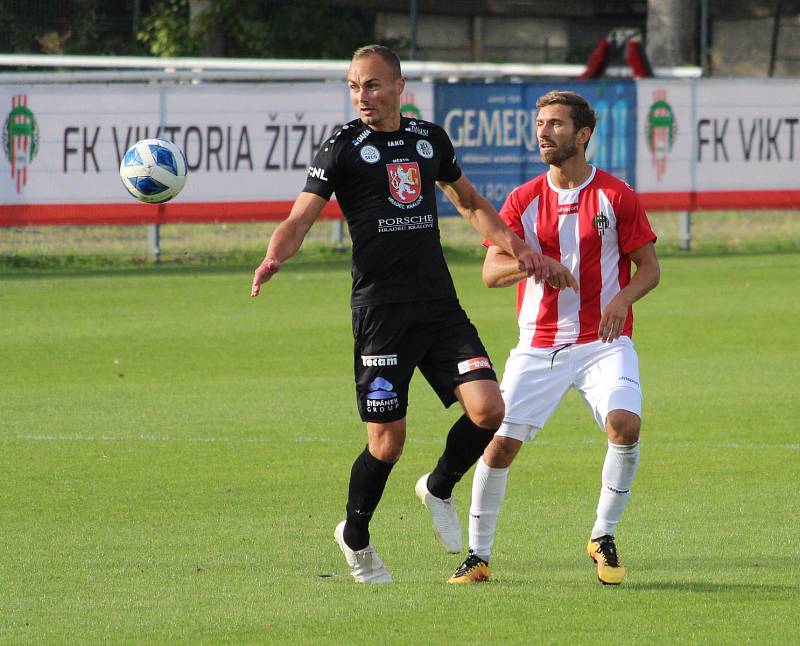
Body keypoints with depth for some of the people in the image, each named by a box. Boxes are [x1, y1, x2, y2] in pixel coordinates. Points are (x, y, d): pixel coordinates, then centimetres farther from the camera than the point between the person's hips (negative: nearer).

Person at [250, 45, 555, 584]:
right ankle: (355, 538, 20)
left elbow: (471, 203, 27)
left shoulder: (430, 139, 12)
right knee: (387, 439, -4)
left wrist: (516, 246, 15)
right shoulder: (343, 149, -2)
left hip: (440, 305, 4)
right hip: (380, 311, -4)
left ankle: (440, 488, 19)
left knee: (488, 409, -10)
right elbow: (300, 219, -9)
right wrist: (274, 258, -30)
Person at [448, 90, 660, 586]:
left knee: (625, 423, -25)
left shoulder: (616, 195, -2)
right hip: (538, 344, 2)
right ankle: (478, 555, 10)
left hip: (603, 341, -2)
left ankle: (604, 538, -5)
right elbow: (491, 271, -3)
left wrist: (622, 299, -19)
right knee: (501, 442, -6)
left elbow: (649, 267, 2)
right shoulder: (523, 200, 3)